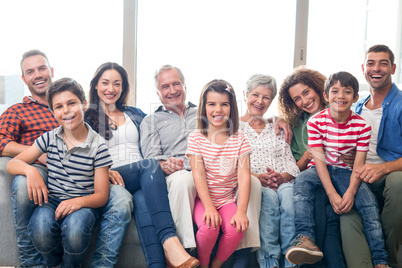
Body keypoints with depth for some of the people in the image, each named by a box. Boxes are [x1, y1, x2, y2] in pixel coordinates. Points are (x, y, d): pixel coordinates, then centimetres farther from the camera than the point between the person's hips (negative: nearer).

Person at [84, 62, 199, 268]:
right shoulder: (87, 118, 15)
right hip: (108, 181, -3)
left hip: (142, 178, 4)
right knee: (149, 165, -34)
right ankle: (170, 242, -51)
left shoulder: (135, 114, 27)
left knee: (142, 201, -34)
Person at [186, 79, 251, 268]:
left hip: (227, 199, 2)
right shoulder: (196, 138, -1)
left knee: (236, 228, -26)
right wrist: (209, 207, -21)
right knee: (209, 227, -29)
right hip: (202, 199, -1)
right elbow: (198, 174, -9)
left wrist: (241, 210, -18)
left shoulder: (239, 140, 2)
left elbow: (244, 176, -7)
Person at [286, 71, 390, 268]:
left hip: (346, 171, 1)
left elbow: (359, 164, -7)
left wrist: (350, 192, -25)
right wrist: (332, 194, -24)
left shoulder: (361, 126, -4)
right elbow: (319, 159, -13)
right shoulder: (315, 122, -8)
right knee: (301, 184, -32)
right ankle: (305, 240, -39)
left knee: (369, 203, -21)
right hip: (320, 170, -1)